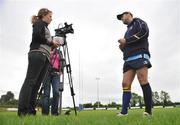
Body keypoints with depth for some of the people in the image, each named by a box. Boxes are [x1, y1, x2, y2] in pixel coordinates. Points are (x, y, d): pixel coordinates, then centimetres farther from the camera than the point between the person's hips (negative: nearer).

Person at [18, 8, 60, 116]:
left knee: (37, 83, -2)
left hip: (45, 57, 8)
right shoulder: (39, 23, 9)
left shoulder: (45, 27, 33)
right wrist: (51, 42, -3)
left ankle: (30, 110, -6)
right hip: (38, 53, -8)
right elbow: (37, 36, -11)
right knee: (30, 81, -15)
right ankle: (22, 111, -18)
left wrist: (53, 45, 12)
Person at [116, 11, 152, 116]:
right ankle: (124, 112, -9)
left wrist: (126, 41, -7)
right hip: (129, 60, 7)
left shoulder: (138, 22, 12)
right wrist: (123, 48, 9)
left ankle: (149, 111, -12)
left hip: (140, 56, -7)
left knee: (143, 81, -16)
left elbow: (144, 32, -9)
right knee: (125, 84, -6)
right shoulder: (128, 30, 33)